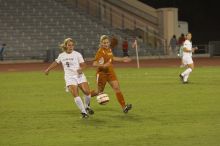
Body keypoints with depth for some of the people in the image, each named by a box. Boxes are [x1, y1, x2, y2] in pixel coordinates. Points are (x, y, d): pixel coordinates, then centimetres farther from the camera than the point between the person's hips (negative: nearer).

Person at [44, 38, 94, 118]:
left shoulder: (77, 54, 0)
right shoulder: (61, 56, 9)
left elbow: (83, 65, -1)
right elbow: (56, 62, 28)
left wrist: (81, 69, -22)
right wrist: (48, 69, 31)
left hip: (79, 75, -1)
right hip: (69, 77, 1)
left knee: (87, 92, -15)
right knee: (75, 94, -18)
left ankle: (87, 106, 16)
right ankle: (83, 112, -12)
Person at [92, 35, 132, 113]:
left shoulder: (109, 49, 5)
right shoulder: (100, 51, -17)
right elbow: (94, 64, -25)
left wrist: (122, 59, 26)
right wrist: (103, 65, -40)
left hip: (110, 72, 6)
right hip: (102, 73, -6)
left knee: (117, 88, -10)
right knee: (100, 92, 6)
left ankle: (124, 107, -17)